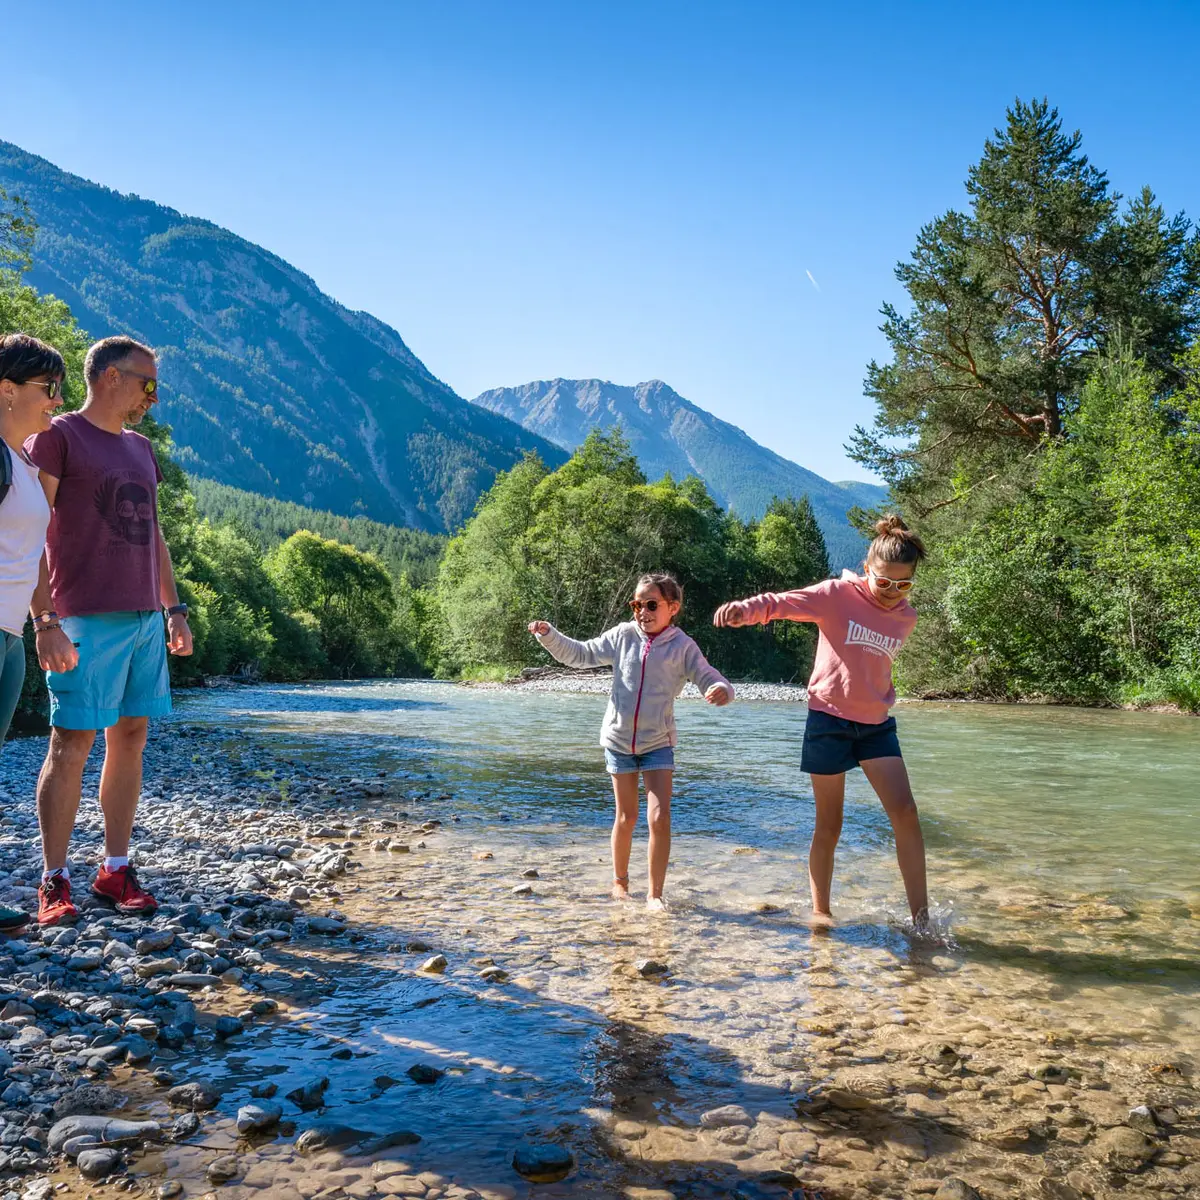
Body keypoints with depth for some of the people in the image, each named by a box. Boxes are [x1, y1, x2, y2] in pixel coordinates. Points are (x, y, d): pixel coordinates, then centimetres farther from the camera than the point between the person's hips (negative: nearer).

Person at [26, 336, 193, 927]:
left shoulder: (141, 449, 19)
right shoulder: (56, 438, -2)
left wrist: (174, 610, 18)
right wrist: (45, 621, -17)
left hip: (144, 620, 7)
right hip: (86, 619, -7)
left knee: (131, 739, 6)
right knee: (70, 744, -4)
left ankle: (115, 871, 14)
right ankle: (54, 882, 4)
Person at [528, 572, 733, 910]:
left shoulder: (683, 647, -8)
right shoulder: (623, 636, -2)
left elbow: (709, 678, -13)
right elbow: (579, 654, 6)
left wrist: (721, 690, -37)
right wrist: (548, 635, -6)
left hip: (658, 743, -1)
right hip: (619, 740, 2)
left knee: (659, 818, -11)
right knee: (626, 817, 10)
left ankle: (655, 894, 2)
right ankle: (620, 880, 32)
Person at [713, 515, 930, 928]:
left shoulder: (906, 617, 6)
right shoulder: (837, 595, -9)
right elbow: (780, 603, -17)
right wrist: (745, 608, -35)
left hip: (876, 724, 4)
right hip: (829, 720, -4)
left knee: (905, 812, -8)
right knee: (829, 825, 3)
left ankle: (921, 917, 0)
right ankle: (820, 911, 20)